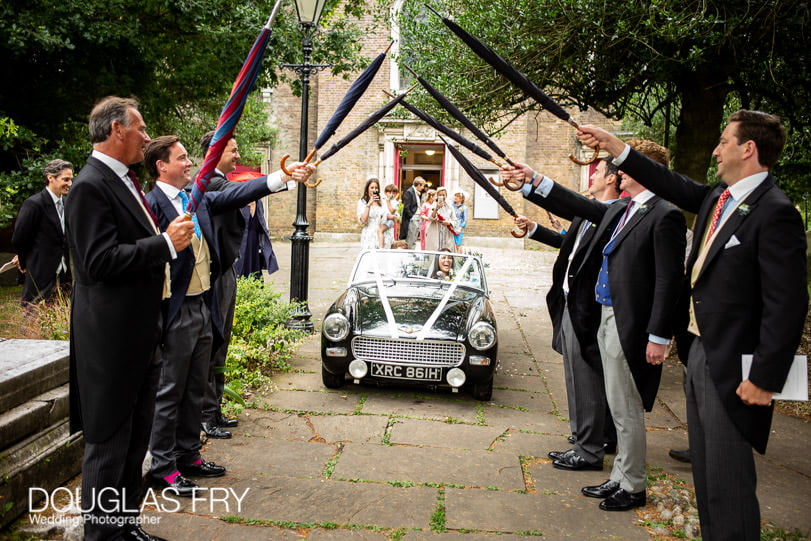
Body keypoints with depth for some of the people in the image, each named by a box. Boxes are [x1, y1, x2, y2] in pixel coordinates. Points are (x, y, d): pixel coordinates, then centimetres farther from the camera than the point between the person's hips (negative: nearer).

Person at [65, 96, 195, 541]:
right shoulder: (90, 186, -16)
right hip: (111, 342, -10)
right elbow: (100, 261, -24)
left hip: (139, 337, 10)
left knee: (135, 439, 18)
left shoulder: (123, 181, 14)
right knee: (108, 445, 2)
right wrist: (165, 244, -20)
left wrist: (169, 239, 12)